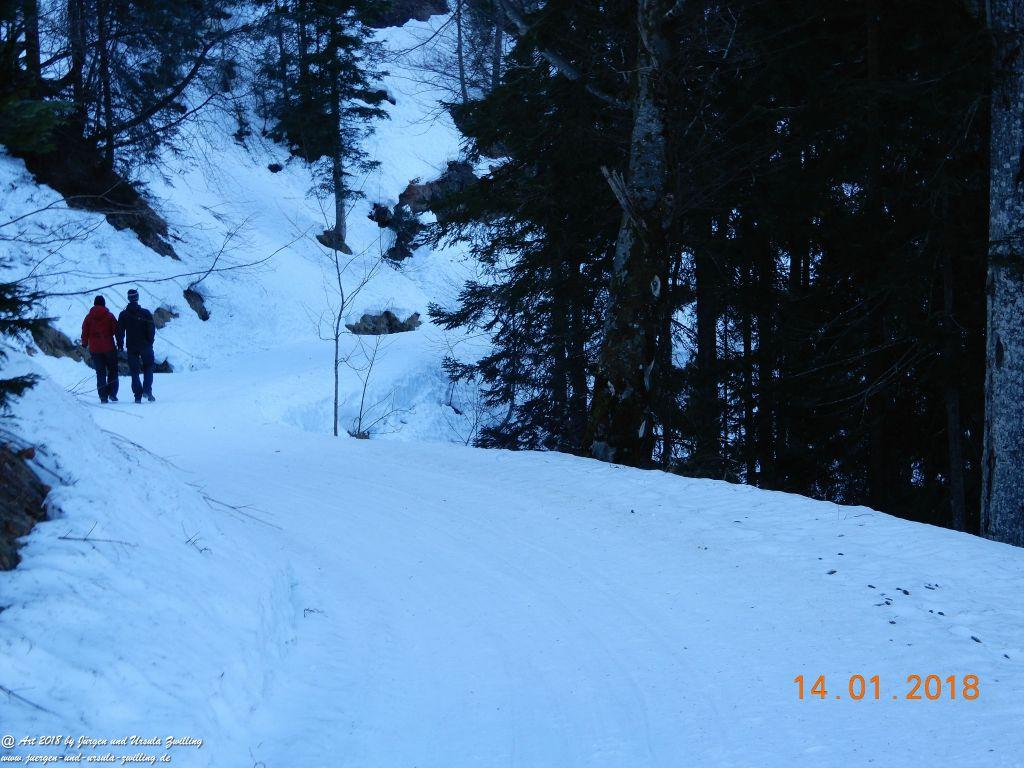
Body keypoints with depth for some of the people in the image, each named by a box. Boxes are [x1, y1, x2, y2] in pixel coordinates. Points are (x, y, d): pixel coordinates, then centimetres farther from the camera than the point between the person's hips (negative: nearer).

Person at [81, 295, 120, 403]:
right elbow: (116, 330, -3)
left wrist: (84, 344, 14)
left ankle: (103, 396, 1)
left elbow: (85, 332, 3)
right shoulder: (109, 316, -3)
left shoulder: (89, 317, 2)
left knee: (100, 373, 7)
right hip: (109, 347, -2)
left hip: (94, 349, 2)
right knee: (113, 370, 11)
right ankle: (112, 393, 0)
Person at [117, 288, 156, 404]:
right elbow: (152, 329, -6)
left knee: (134, 371, 8)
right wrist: (150, 342, 7)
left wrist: (120, 345, 10)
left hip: (131, 347, 1)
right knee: (148, 368, 14)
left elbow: (120, 332, -1)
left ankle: (138, 395, 1)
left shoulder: (123, 315, -2)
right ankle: (147, 390, -4)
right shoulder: (146, 313, -6)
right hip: (145, 346, -1)